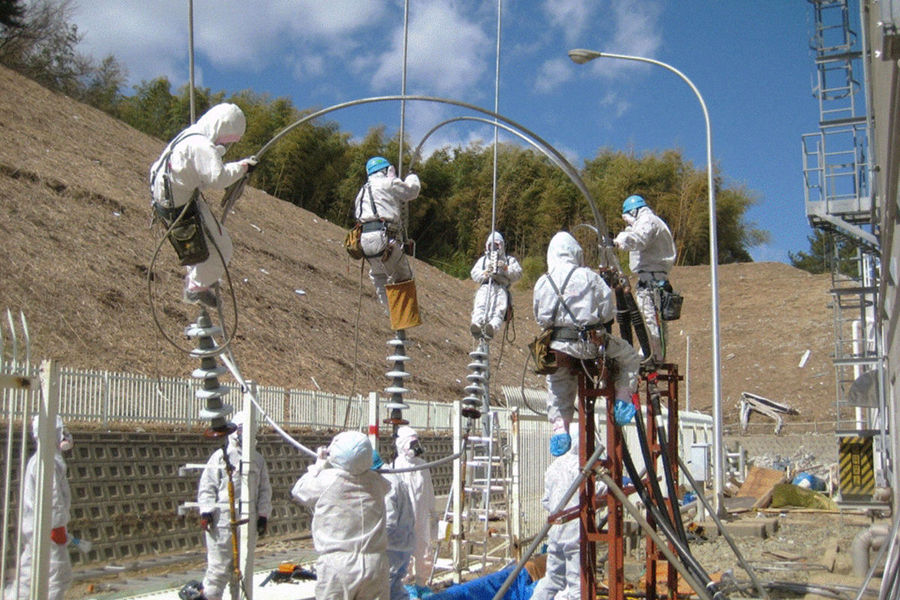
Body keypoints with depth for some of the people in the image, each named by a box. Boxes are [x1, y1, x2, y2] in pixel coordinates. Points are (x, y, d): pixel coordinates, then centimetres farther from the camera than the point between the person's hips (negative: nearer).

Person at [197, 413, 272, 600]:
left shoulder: (258, 459, 12)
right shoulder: (221, 456, 1)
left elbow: (265, 490, 15)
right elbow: (207, 485, 0)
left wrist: (263, 515, 9)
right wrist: (206, 511, -8)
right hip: (222, 519, -4)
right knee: (219, 564, -3)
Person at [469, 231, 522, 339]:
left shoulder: (510, 260, 30)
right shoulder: (483, 259, 35)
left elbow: (517, 274, 13)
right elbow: (474, 274, 19)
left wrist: (506, 268, -5)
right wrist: (485, 273, -2)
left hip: (501, 287, -1)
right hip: (485, 287, 1)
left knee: (500, 306, -35)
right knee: (480, 304, -34)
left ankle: (492, 327, -63)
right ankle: (477, 324, -60)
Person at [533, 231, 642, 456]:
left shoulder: (542, 282, 8)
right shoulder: (588, 276, -2)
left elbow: (540, 318, 12)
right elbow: (607, 310, -2)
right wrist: (601, 325, 17)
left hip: (558, 347, 3)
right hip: (591, 342, -3)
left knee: (557, 389, 22)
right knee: (630, 358, 18)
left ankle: (559, 428, 11)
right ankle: (622, 400, 8)